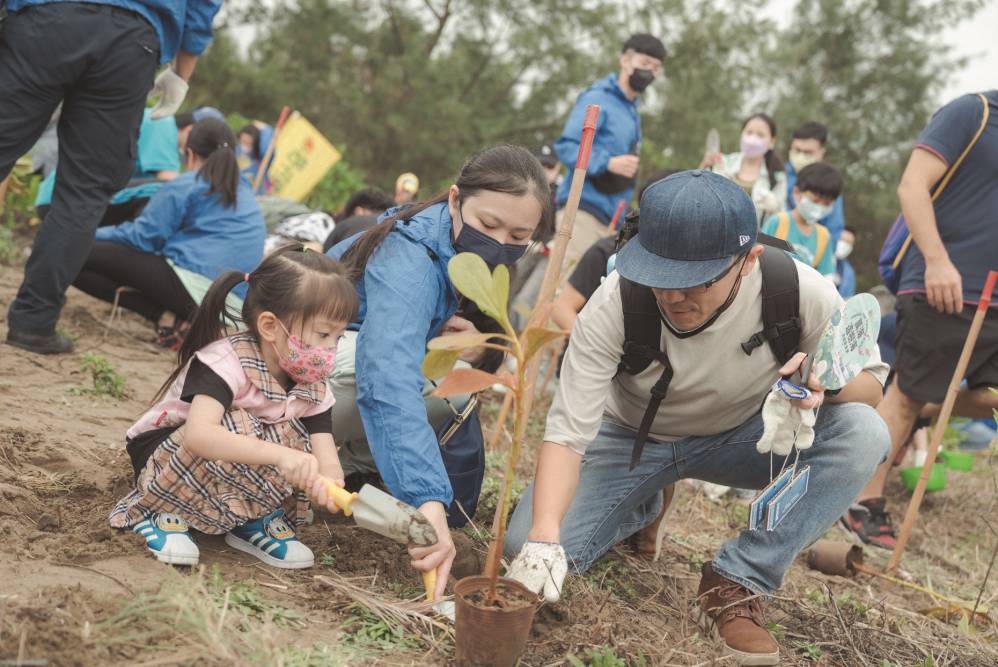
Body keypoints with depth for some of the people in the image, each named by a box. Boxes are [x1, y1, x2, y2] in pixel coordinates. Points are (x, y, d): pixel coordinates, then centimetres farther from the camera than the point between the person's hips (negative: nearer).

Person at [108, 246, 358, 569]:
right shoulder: (225, 363, -30)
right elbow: (198, 434, -46)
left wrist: (327, 485, -43)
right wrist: (279, 455, -55)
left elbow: (328, 462, -17)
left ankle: (252, 518, -5)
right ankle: (164, 512, -16)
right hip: (162, 455, -6)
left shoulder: (313, 388, -10)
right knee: (236, 429, -35)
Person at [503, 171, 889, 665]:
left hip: (742, 439, 1)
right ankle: (642, 510, 13)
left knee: (863, 433, -27)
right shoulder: (614, 304, -30)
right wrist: (544, 536, -48)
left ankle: (737, 582, -17)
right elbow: (566, 434, -31)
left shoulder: (797, 290, -27)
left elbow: (871, 383, -12)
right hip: (632, 438, 0)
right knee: (529, 548, -21)